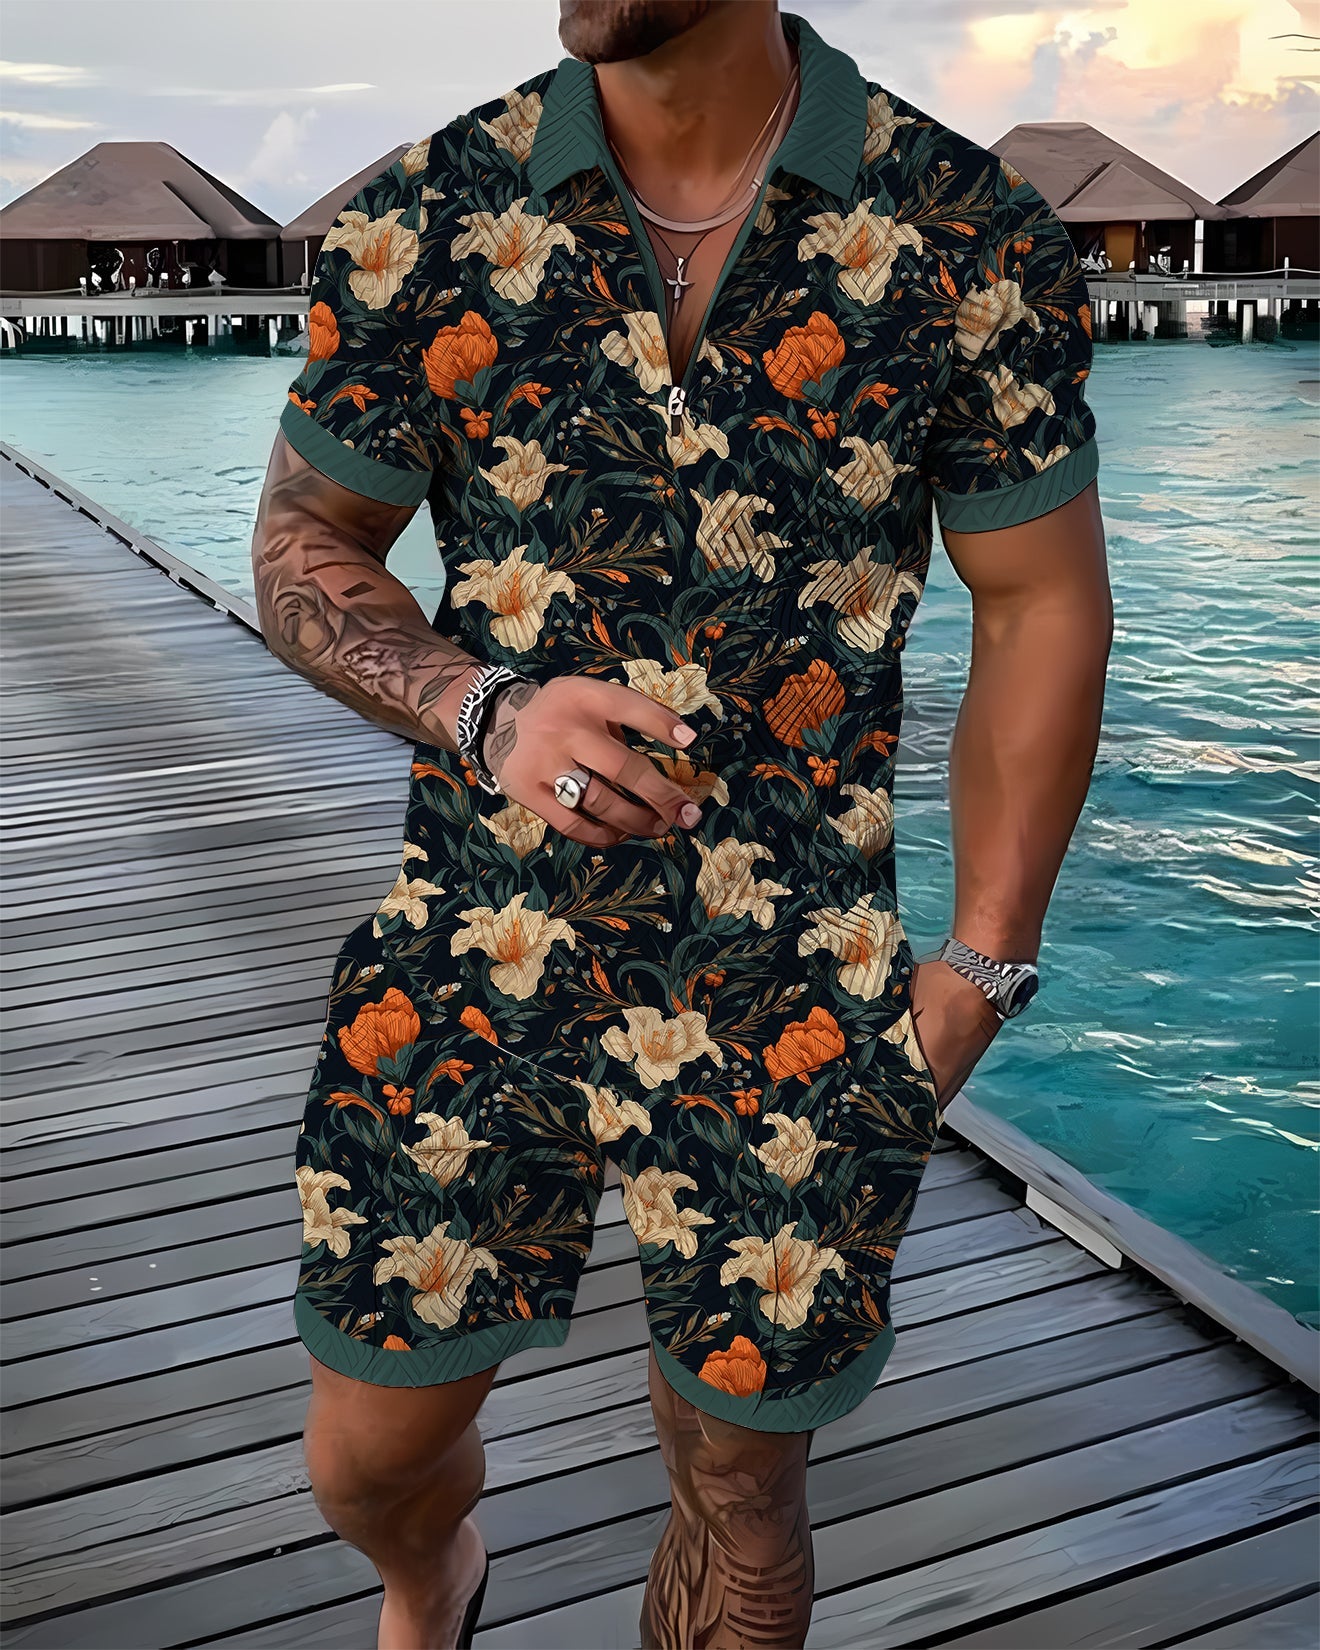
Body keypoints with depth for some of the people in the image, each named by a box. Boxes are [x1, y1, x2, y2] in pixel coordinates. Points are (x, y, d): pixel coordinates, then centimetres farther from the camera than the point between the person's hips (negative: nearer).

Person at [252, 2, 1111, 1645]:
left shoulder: (973, 241, -6)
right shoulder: (425, 215, -4)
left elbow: (1042, 608, 1)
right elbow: (302, 545, 6)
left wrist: (982, 966, -2)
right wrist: (482, 708, -14)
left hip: (796, 985, -1)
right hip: (476, 949, 2)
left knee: (738, 1475, 14)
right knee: (367, 1453, 16)